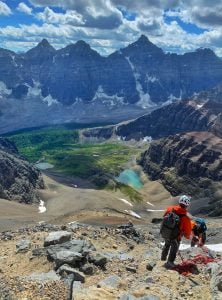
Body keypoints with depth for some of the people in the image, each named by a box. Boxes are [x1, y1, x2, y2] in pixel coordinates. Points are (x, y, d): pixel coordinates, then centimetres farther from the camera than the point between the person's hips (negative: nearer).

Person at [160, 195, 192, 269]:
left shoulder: (170, 209, -19)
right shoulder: (185, 218, -29)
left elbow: (164, 216, 1)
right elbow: (187, 231, -16)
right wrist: (187, 236, 8)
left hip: (164, 233, 5)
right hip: (174, 237, -4)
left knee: (167, 244, 35)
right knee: (174, 247, 26)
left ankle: (163, 257, 55)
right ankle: (169, 263, 35)